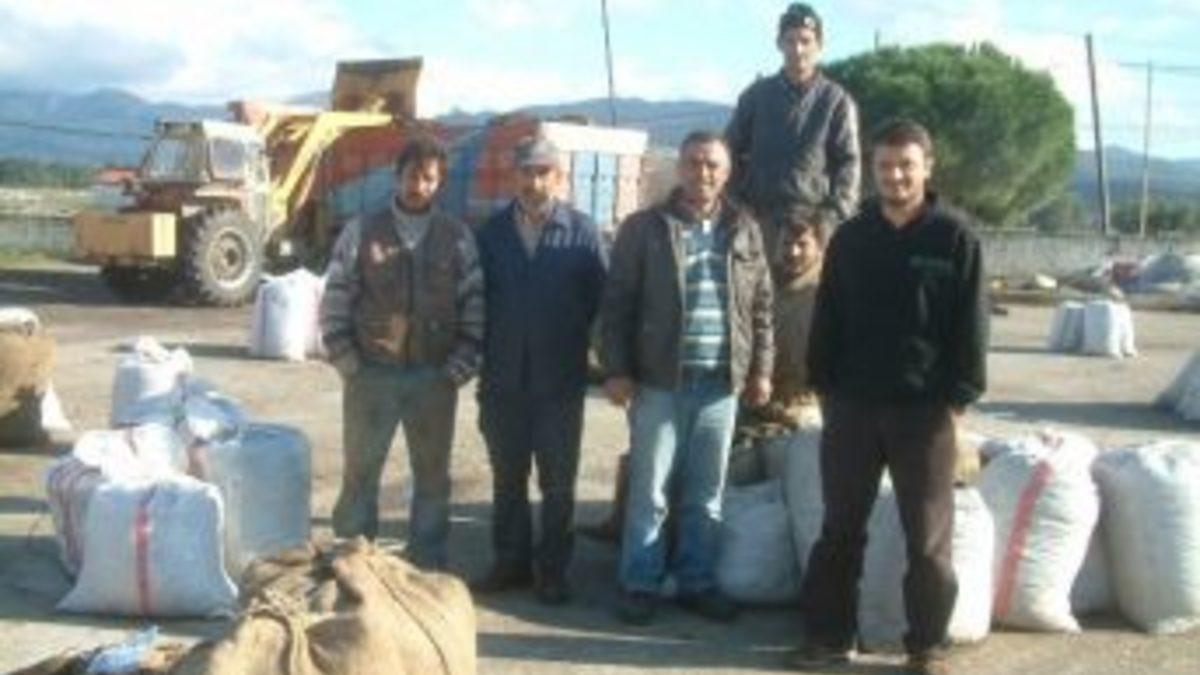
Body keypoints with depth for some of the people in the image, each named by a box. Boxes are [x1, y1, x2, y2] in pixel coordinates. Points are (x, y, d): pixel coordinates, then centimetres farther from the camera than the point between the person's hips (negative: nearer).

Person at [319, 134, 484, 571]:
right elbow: (335, 303, 0)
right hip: (372, 375, -1)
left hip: (434, 378, 1)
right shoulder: (361, 233, 0)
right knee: (360, 474, 7)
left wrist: (459, 367, -4)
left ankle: (429, 566, 23)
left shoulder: (458, 237, 3)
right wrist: (349, 364, -5)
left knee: (433, 477, 10)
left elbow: (475, 305, 3)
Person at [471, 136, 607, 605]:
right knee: (506, 478, 12)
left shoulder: (581, 232, -4)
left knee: (558, 482, 7)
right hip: (503, 380, 2)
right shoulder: (492, 232, 3)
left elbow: (602, 301, -4)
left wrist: (580, 352, -7)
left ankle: (553, 570, 18)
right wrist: (481, 358, 1)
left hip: (561, 381, -2)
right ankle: (511, 562, 24)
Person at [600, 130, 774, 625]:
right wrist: (616, 370, -7)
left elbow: (761, 304, 13)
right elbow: (616, 304, -1)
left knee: (706, 495, 11)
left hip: (721, 381, 3)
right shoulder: (644, 228, 0)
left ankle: (697, 582, 23)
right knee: (649, 491, 2)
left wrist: (761, 368, 8)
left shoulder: (744, 231, 9)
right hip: (659, 379, -3)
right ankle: (640, 585, 14)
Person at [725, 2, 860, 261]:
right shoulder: (757, 95, 10)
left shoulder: (836, 100, 4)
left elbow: (848, 162, 1)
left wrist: (835, 213, -12)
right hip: (759, 217, 2)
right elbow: (731, 152, 13)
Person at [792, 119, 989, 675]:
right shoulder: (850, 238, 7)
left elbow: (971, 324, -4)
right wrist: (824, 386, 5)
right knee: (841, 528, 10)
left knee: (928, 537, 5)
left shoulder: (955, 236, -2)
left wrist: (960, 398, -9)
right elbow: (827, 319, 11)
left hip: (926, 408, -3)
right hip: (853, 404, 3)